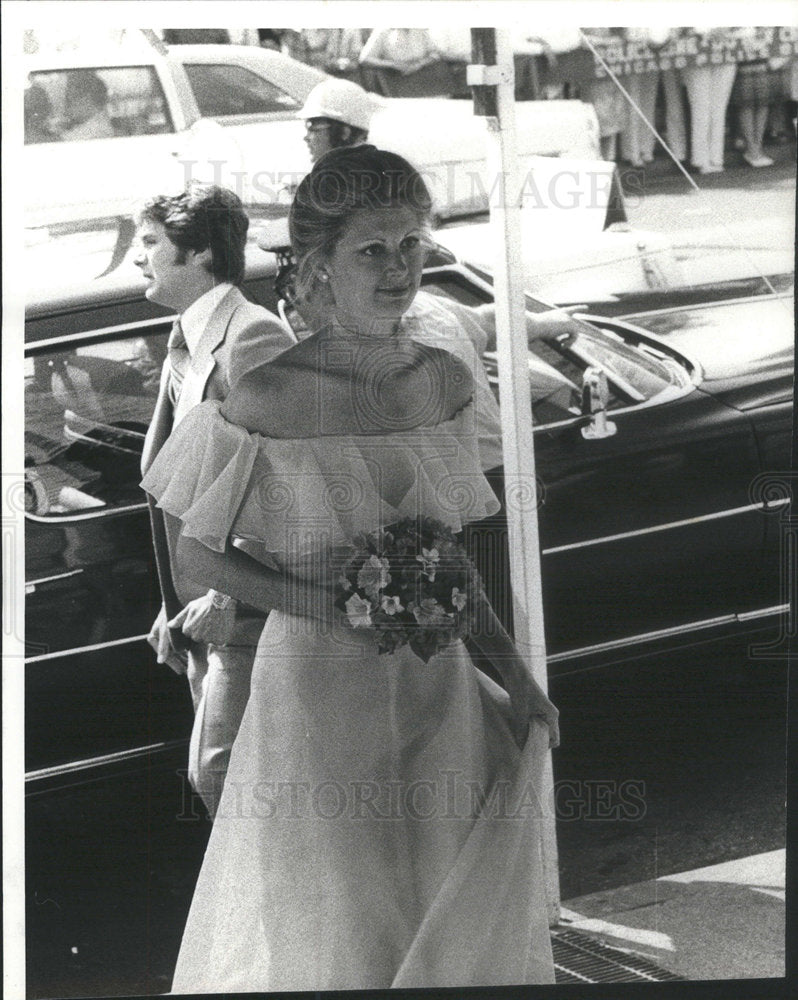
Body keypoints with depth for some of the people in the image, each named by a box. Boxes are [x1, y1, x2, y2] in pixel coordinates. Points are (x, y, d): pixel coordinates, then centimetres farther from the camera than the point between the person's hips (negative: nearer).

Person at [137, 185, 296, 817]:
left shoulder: (252, 335, -15)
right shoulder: (186, 347, 16)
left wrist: (228, 597, -21)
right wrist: (177, 606, 17)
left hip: (248, 613, -10)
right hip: (206, 609, 10)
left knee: (220, 773, -8)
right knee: (210, 775, 15)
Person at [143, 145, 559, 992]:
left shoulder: (445, 381, 1)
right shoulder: (268, 401, -15)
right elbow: (199, 552, -5)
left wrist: (508, 664, 3)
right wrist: (337, 603, -16)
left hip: (436, 688, 5)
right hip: (316, 684, -4)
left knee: (456, 927, 14)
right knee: (330, 936, 9)